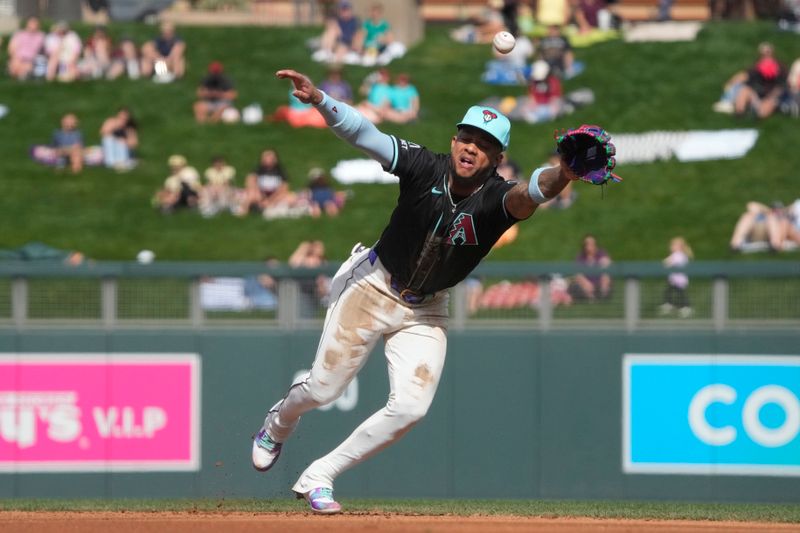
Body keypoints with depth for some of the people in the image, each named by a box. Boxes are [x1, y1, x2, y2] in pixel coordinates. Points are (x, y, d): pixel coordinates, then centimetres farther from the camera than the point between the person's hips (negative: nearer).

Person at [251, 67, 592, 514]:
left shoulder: (495, 200, -22)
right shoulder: (425, 168, -21)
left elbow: (527, 193, -45)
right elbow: (363, 133, -30)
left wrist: (561, 176, -68)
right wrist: (319, 99, -48)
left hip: (426, 311, 1)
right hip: (373, 288, -1)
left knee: (411, 407, -11)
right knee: (323, 389, 4)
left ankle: (319, 477, 7)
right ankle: (278, 424, 42)